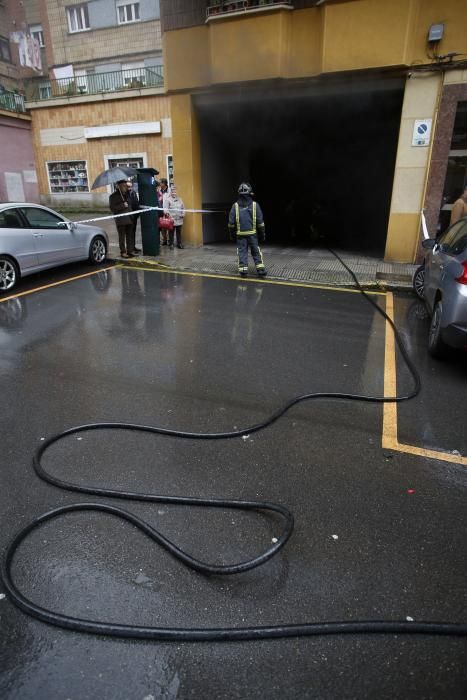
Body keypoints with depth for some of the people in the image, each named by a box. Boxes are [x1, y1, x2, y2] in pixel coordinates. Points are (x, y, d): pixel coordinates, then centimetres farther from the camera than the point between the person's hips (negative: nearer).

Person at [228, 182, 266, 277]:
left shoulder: (235, 206, -2)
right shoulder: (255, 205, -3)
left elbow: (231, 222, 1)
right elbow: (260, 222, -1)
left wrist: (232, 234, 12)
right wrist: (262, 234, 7)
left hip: (240, 234, 0)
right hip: (252, 233, 0)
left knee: (242, 252, 6)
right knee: (256, 252, 8)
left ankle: (243, 270, 3)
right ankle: (260, 269, 6)